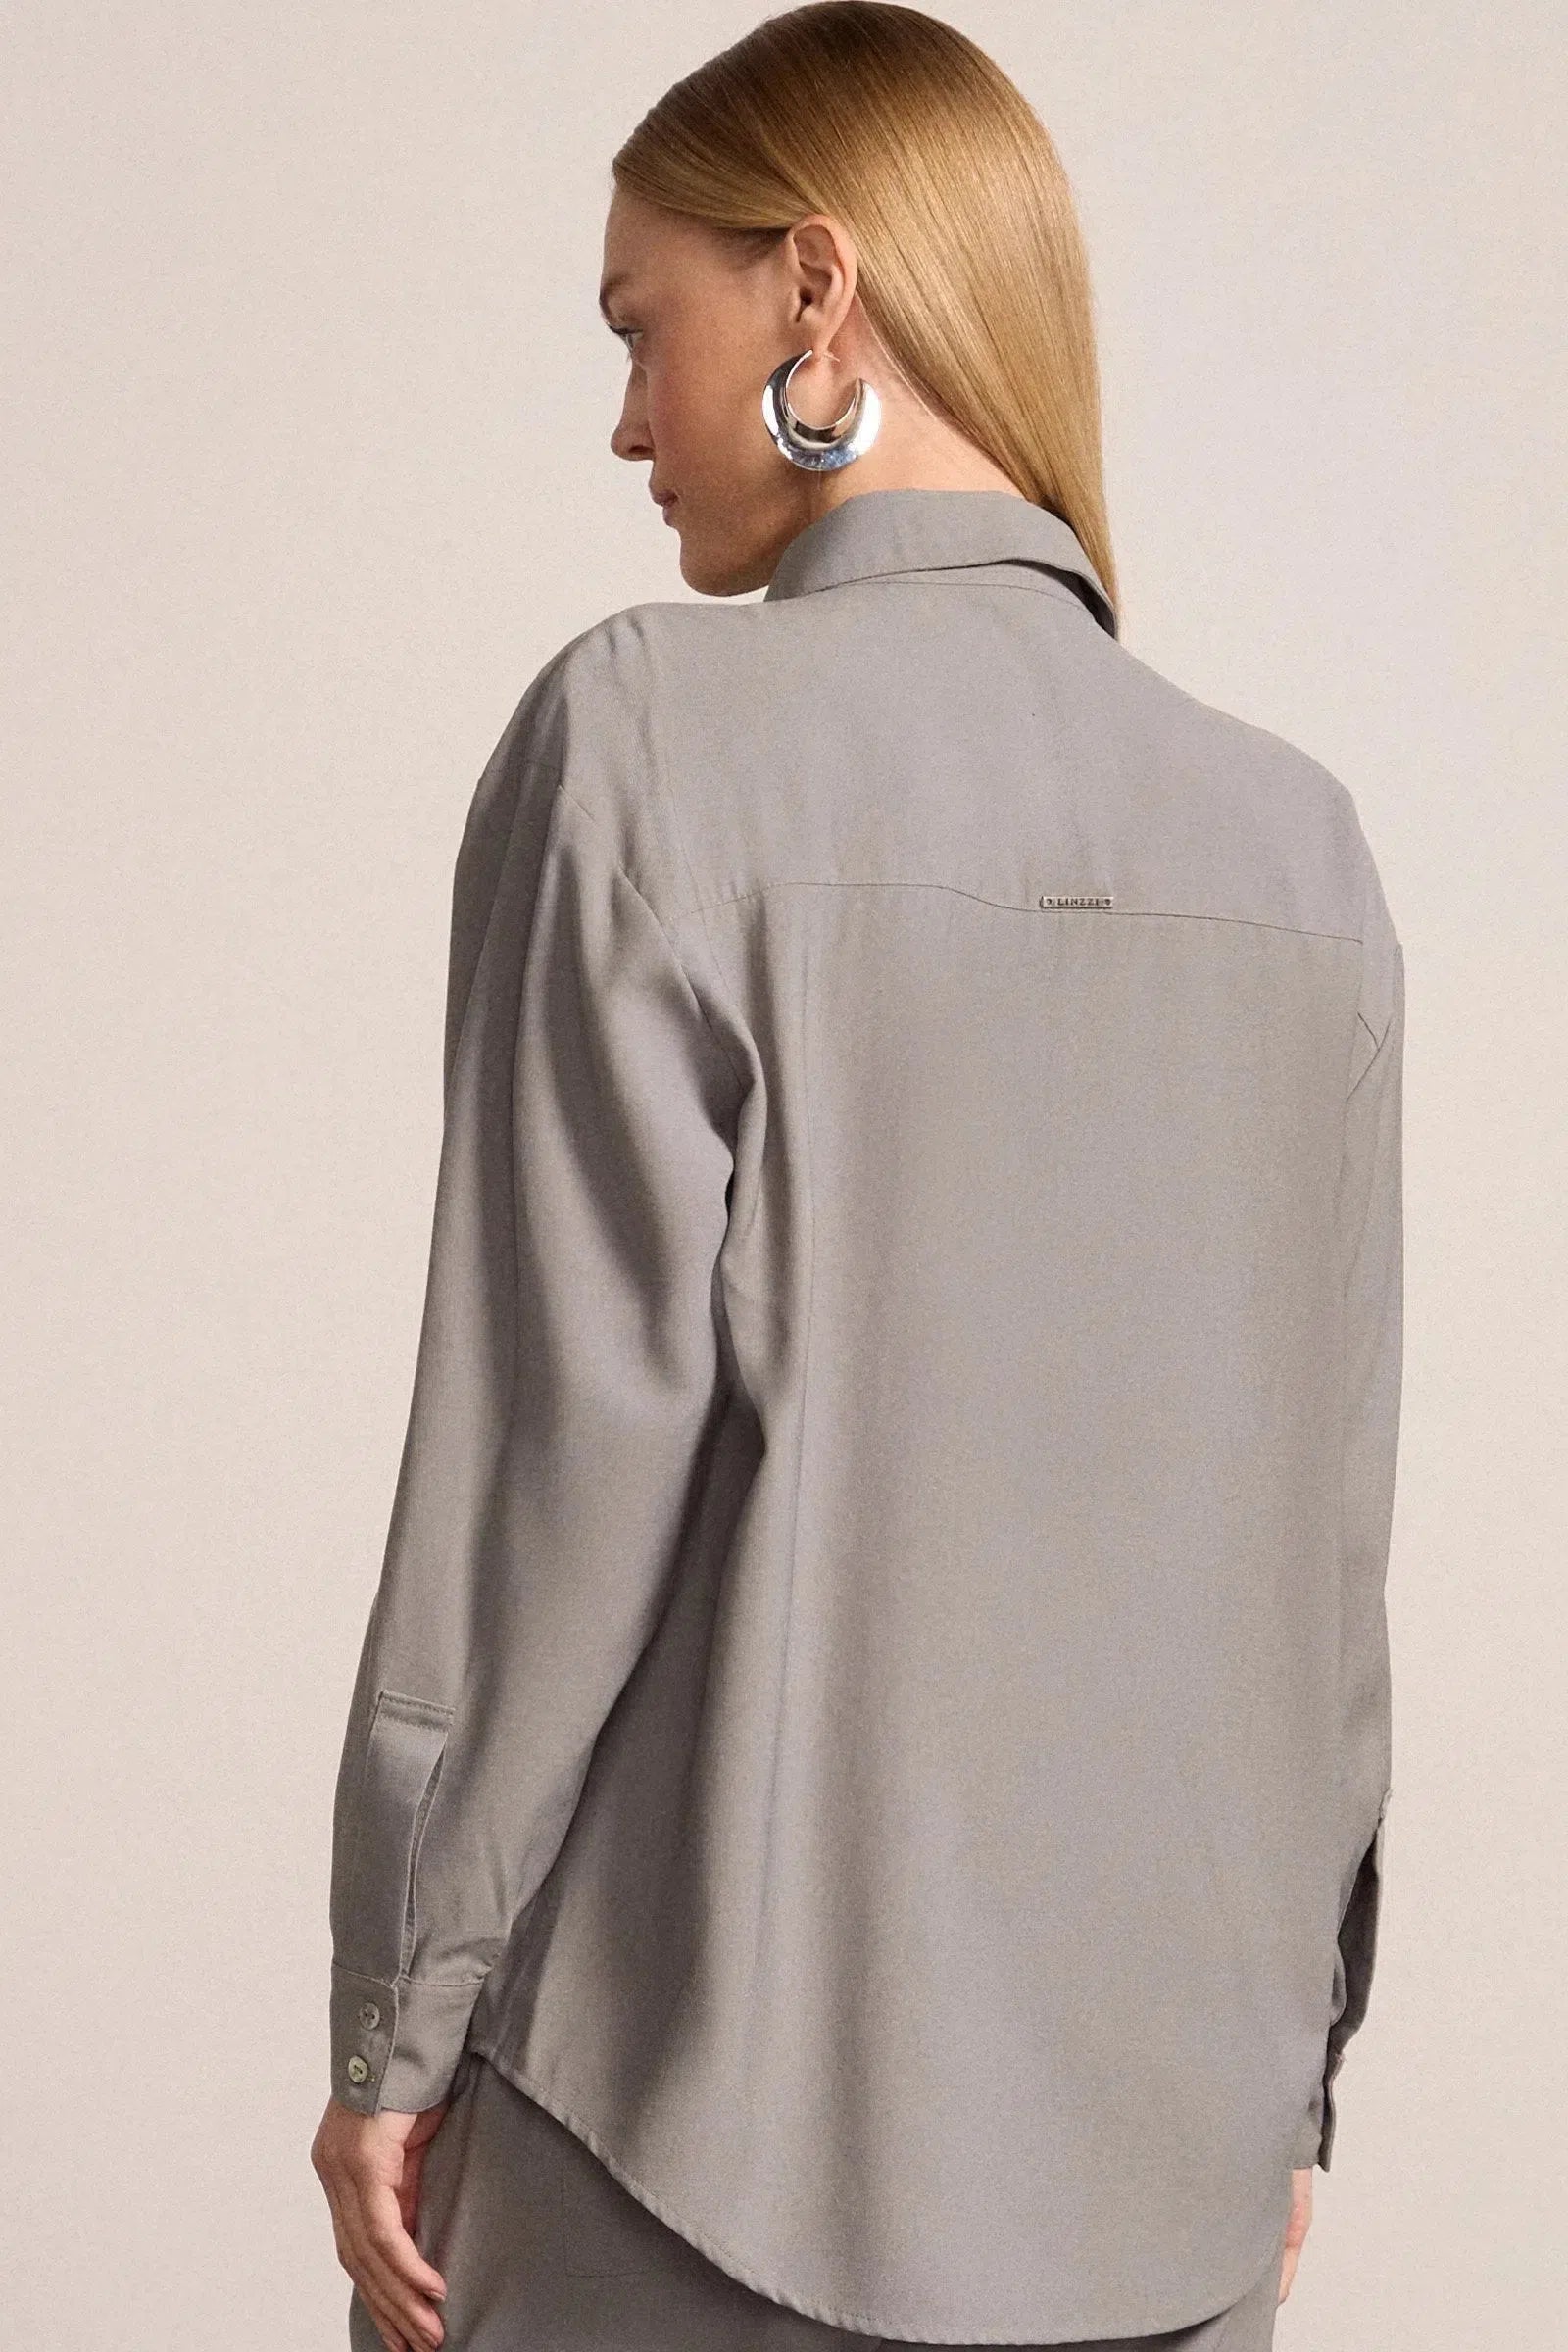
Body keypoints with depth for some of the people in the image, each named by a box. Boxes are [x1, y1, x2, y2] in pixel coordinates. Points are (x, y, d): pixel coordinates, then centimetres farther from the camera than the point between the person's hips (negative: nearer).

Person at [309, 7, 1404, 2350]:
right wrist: (1291, 2063, 15)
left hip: (712, 2113, -4)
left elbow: (560, 1441, -12)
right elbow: (1321, 1523, 6)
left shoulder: (653, 735, -9)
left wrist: (396, 2022, -3)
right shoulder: (1296, 841, 4)